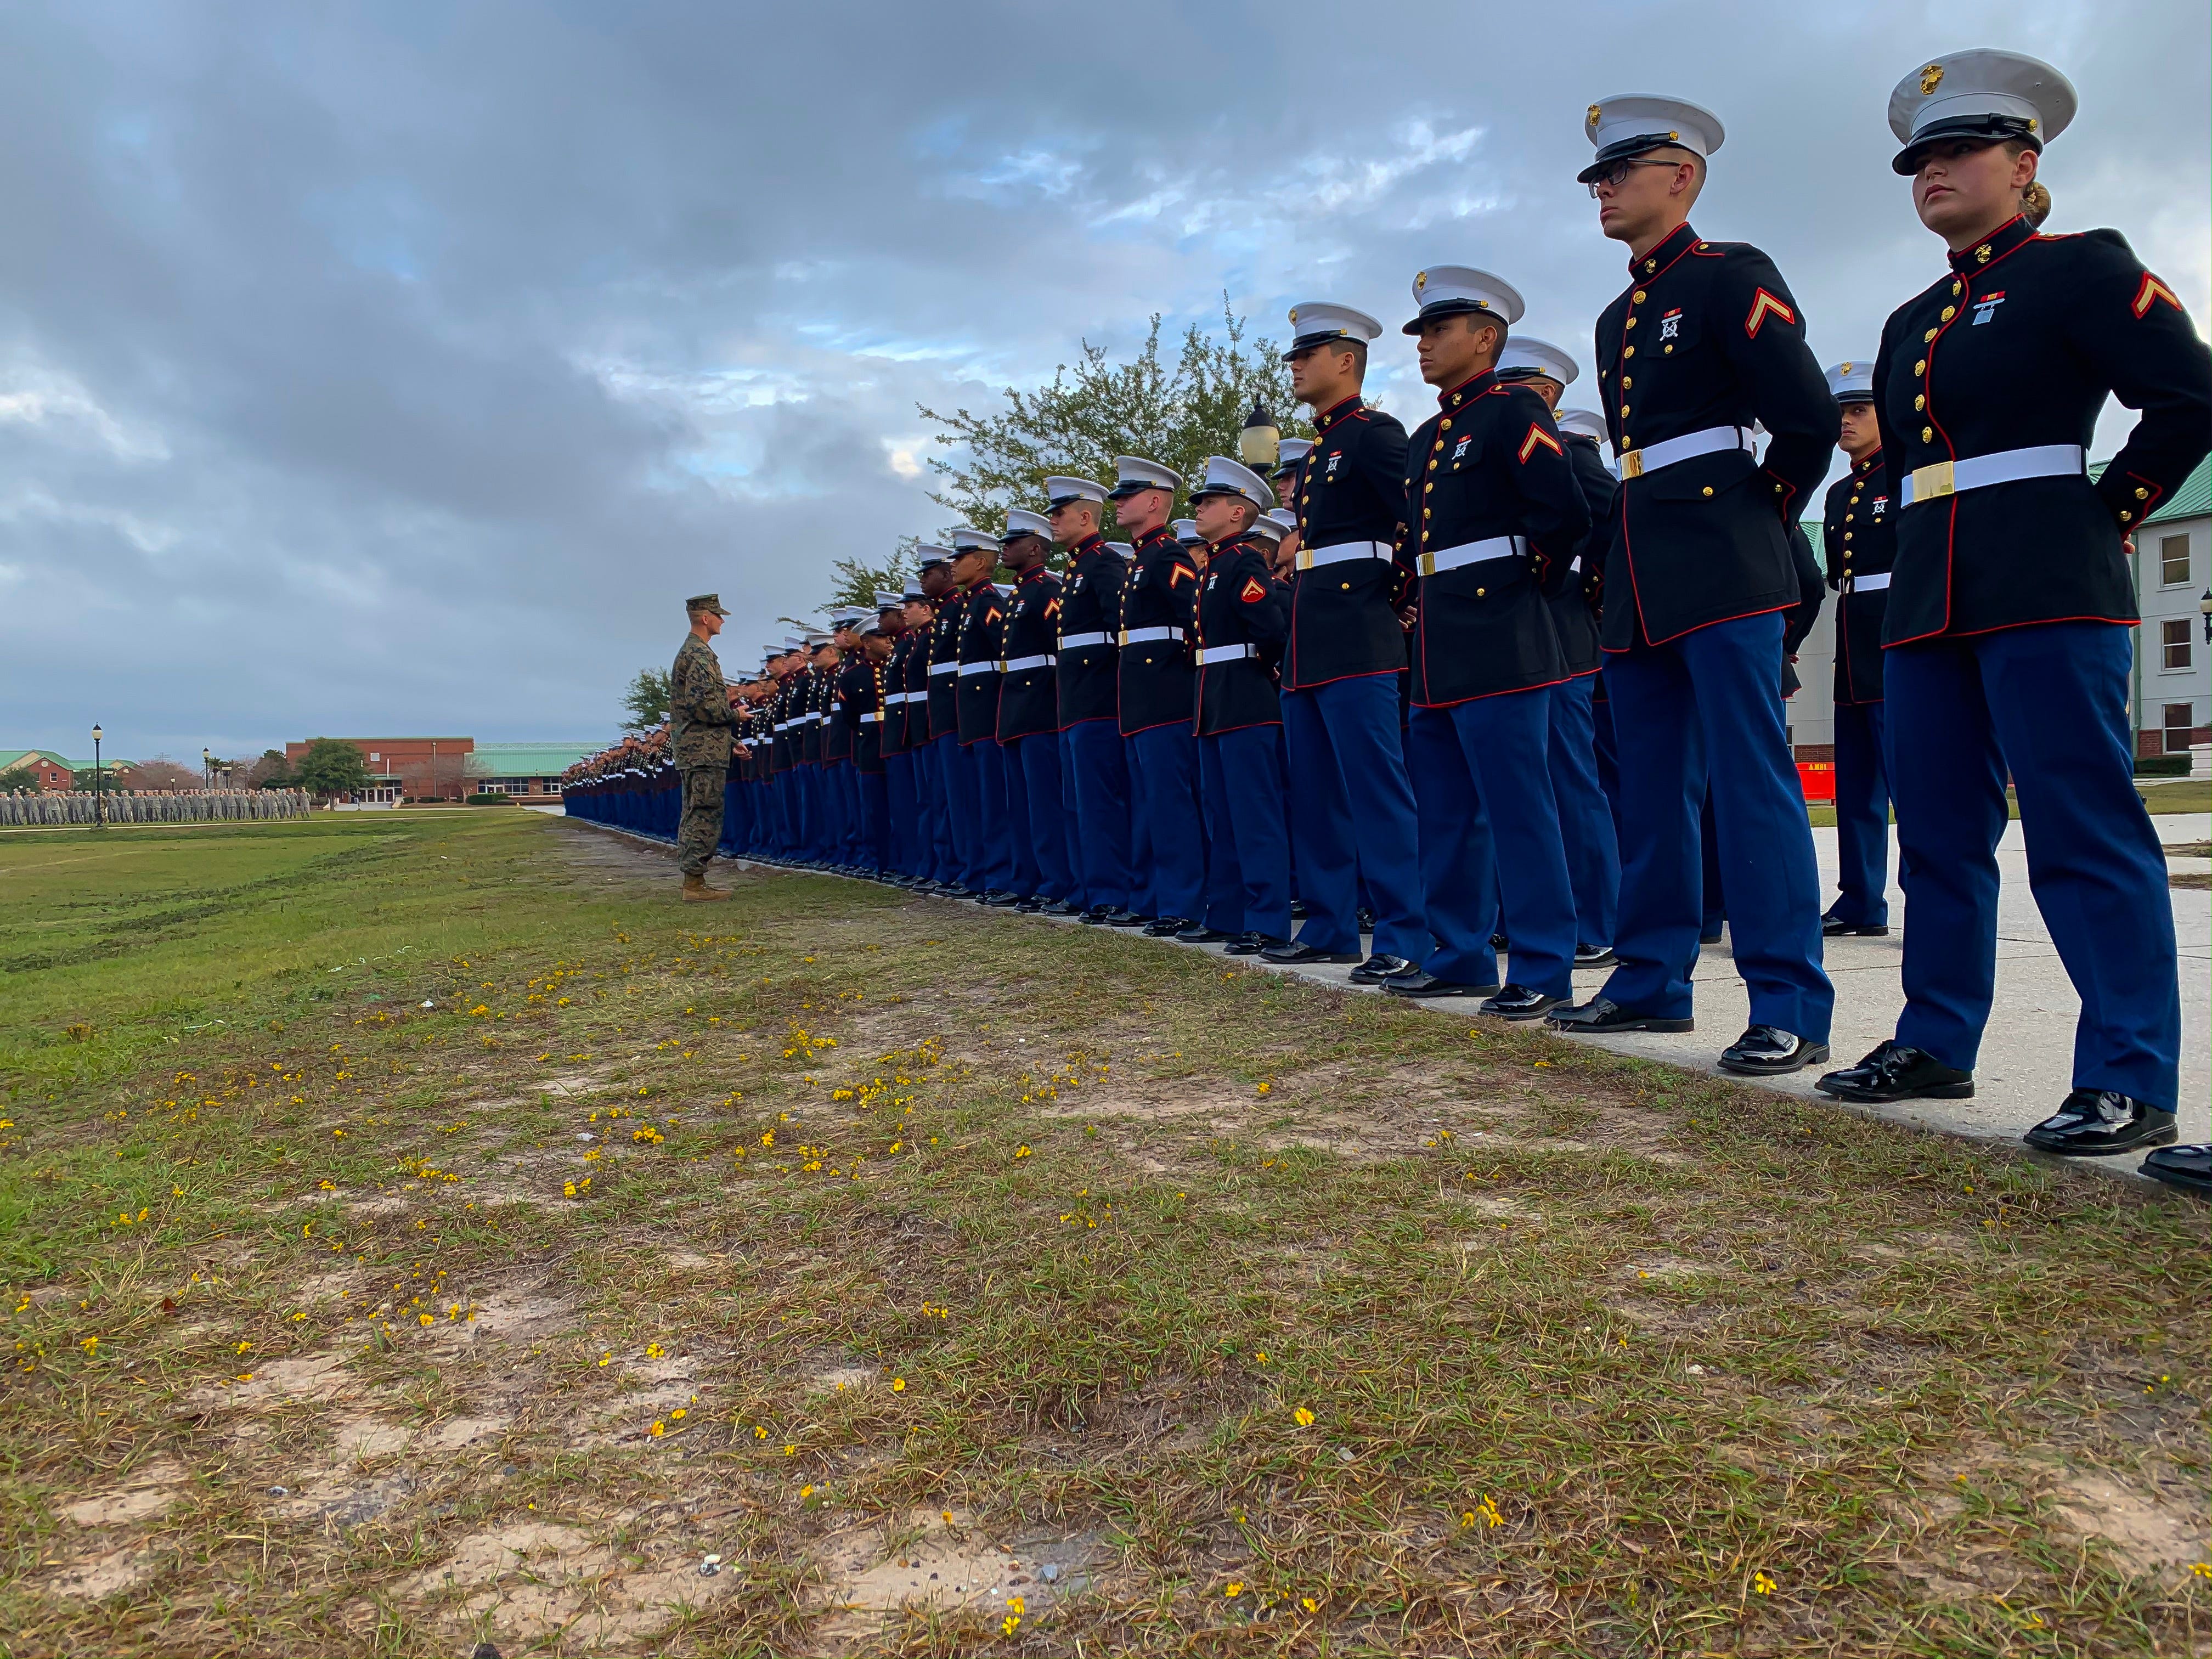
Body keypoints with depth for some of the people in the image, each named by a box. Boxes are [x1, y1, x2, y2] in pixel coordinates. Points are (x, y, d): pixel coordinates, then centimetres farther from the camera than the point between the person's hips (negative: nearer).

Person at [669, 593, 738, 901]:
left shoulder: (691, 651, 21)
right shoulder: (699, 653, -12)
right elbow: (700, 703, -23)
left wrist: (731, 740, 22)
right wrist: (734, 716, -9)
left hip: (695, 748, 11)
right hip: (705, 748, -11)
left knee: (696, 814, 12)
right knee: (705, 814, -10)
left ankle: (692, 881, 16)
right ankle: (695, 883, -9)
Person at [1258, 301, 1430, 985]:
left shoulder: (1374, 433, -5)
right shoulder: (1316, 452, 22)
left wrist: (1397, 591, -7)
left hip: (1359, 645, -10)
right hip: (1307, 648, 10)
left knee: (1379, 795, -9)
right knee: (1315, 797, 12)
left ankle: (1405, 939, -4)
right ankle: (1330, 929, 21)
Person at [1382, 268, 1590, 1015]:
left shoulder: (1512, 411, -6)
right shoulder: (1426, 438, 20)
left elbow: (1565, 512, -18)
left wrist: (1528, 579, -6)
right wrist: (1426, 598, 16)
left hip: (1499, 646, -9)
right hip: (1439, 654, 9)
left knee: (1519, 810, -6)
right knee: (1446, 815, 13)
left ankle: (1543, 970, 1)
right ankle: (1460, 956, 23)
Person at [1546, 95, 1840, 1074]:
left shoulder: (1732, 277, -3)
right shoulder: (1617, 319, 21)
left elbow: (1809, 422, -10)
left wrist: (1760, 517, 0)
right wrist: (1632, 546, 15)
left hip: (1722, 570, -8)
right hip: (1638, 580, 8)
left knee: (1752, 783, -9)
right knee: (1650, 789, 11)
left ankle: (1791, 1007, -5)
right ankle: (1653, 977, 20)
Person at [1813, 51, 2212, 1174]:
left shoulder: (2082, 269, 0)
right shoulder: (1913, 321, 20)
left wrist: (2109, 508, -3)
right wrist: (1931, 537, 14)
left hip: (2048, 589, -7)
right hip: (1930, 600, 7)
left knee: (2085, 829, -8)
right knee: (1937, 829, 8)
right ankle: (1936, 1042, 17)